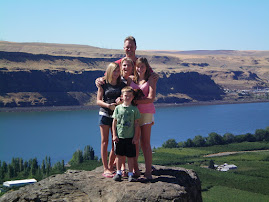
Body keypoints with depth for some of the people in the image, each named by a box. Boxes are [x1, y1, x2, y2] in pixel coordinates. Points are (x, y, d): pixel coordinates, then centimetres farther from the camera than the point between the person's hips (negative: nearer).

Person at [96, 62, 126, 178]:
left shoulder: (122, 85, 8)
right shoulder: (103, 84, 1)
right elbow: (98, 101, -1)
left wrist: (121, 99, -12)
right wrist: (108, 105, -19)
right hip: (105, 114, -3)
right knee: (104, 142, -3)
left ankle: (110, 167, 16)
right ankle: (105, 169, -2)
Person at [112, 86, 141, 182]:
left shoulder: (134, 109, 0)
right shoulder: (118, 108, 3)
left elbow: (136, 124, 2)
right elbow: (114, 122, 6)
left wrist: (136, 137, -3)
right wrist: (114, 135, -1)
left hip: (130, 137, -1)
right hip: (119, 137, 1)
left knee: (131, 156, 3)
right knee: (119, 155, 8)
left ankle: (131, 174, 12)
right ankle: (118, 172, 20)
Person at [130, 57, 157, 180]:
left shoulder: (151, 80, 2)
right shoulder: (131, 80, 13)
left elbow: (151, 98, -8)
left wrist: (134, 101, -13)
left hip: (146, 112, -3)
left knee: (145, 143, -3)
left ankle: (148, 171, -1)